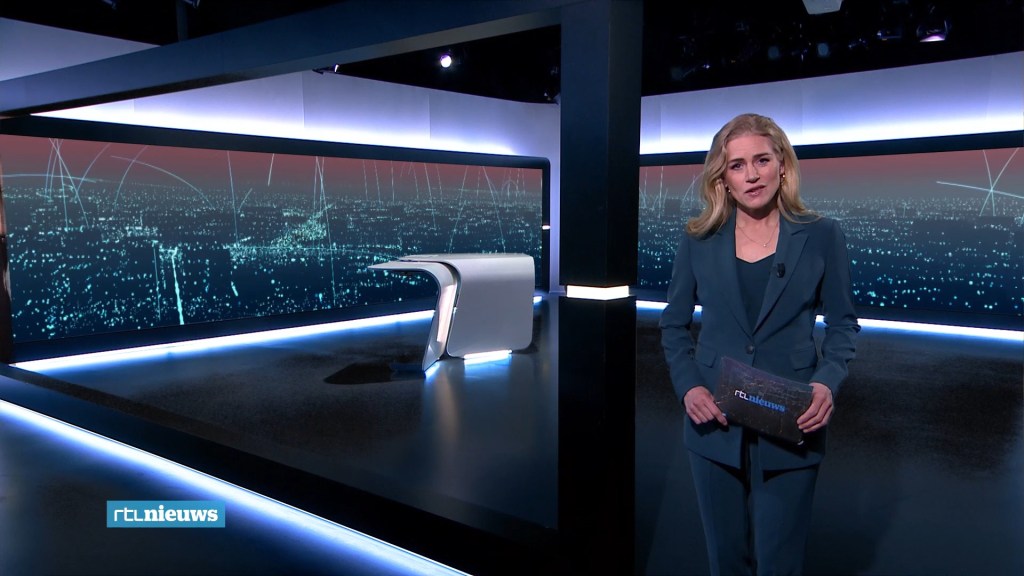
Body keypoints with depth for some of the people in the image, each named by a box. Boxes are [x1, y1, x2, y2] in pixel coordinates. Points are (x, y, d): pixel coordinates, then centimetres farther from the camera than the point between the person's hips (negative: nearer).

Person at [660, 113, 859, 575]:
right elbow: (674, 324, 7)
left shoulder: (821, 236, -3)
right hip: (715, 422, 2)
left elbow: (842, 323, 4)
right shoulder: (700, 239, 0)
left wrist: (827, 382, -14)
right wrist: (688, 385, -9)